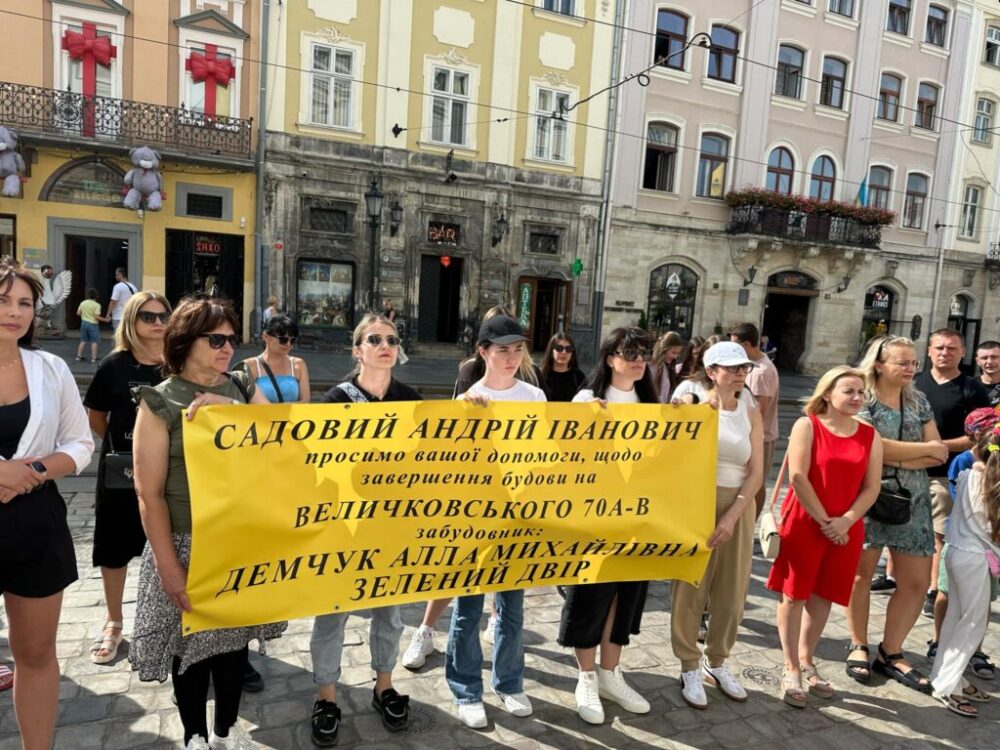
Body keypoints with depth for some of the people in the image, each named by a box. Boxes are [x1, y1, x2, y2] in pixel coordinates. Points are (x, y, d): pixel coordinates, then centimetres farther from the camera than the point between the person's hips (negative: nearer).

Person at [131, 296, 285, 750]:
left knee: (235, 636, 17)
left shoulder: (243, 390, 4)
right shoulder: (159, 402, -9)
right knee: (191, 644, 11)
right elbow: (149, 495, -11)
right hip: (188, 545, -4)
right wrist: (169, 567, -13)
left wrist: (231, 409, -20)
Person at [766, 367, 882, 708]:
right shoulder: (807, 425, -6)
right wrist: (823, 520, -13)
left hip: (845, 529, 4)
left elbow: (872, 486, 3)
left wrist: (846, 520, -11)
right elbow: (798, 477, -12)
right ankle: (791, 669, 15)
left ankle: (807, 660, 30)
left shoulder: (870, 435, 6)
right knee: (794, 595, 3)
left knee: (823, 597, 13)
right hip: (804, 524, -4)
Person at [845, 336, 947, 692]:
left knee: (916, 582, 5)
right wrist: (925, 449, -8)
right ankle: (858, 647, 24)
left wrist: (897, 459, -14)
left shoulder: (919, 401, 9)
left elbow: (939, 455, 3)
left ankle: (890, 653, 21)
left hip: (911, 501, 5)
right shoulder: (862, 398, -8)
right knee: (862, 573, 7)